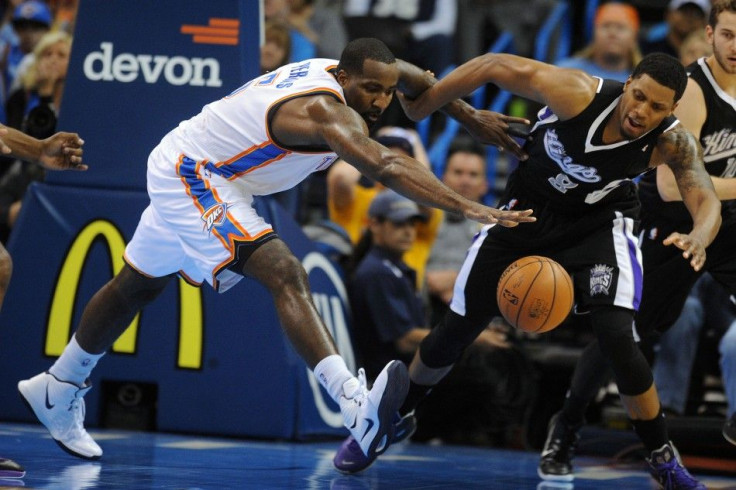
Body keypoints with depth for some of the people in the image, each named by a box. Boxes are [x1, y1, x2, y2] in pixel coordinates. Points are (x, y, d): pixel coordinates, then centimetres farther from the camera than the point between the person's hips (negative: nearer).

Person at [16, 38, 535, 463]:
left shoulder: (336, 71, -5)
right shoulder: (327, 110, -33)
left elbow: (407, 73, 18)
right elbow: (388, 166, -49)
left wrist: (469, 115, 13)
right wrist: (471, 209, -57)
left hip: (194, 174, 11)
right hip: (189, 172, -11)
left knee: (138, 286, 26)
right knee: (284, 274, -29)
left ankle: (57, 389, 44)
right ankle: (355, 403, -46)